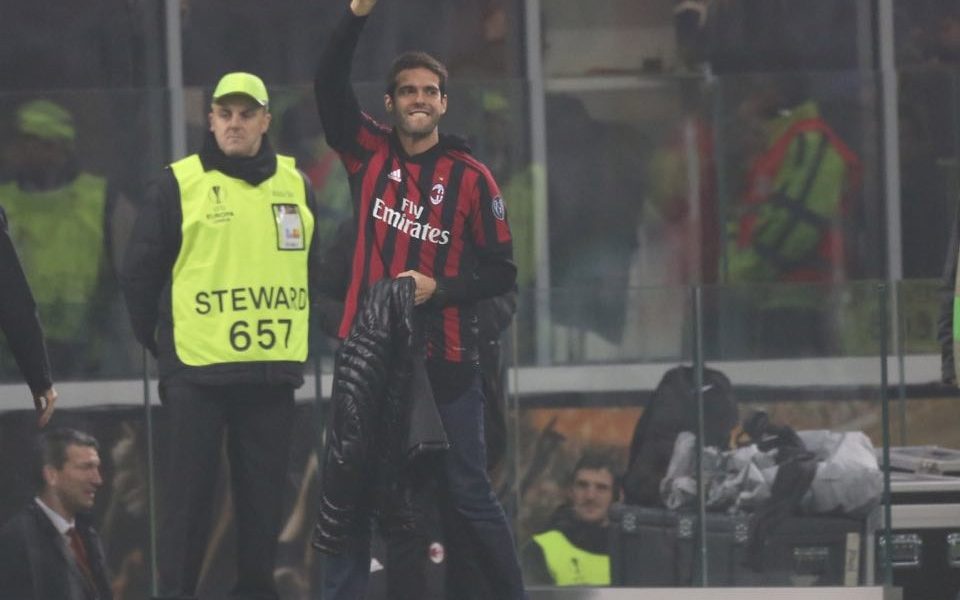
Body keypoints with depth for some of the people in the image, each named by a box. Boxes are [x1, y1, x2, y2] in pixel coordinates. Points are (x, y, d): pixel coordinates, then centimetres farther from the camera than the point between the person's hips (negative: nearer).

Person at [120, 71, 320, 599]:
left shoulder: (293, 184, 9)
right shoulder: (179, 184, -3)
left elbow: (311, 263, 21)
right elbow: (140, 271, 2)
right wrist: (156, 339, 4)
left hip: (272, 372, 4)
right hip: (197, 370, -4)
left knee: (264, 492, 7)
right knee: (188, 491, -2)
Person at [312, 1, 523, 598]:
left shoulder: (471, 178, -3)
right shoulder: (370, 154, 4)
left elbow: (501, 273, -2)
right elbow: (330, 85, -8)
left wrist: (439, 288, -16)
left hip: (445, 363, -3)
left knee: (466, 494, 1)